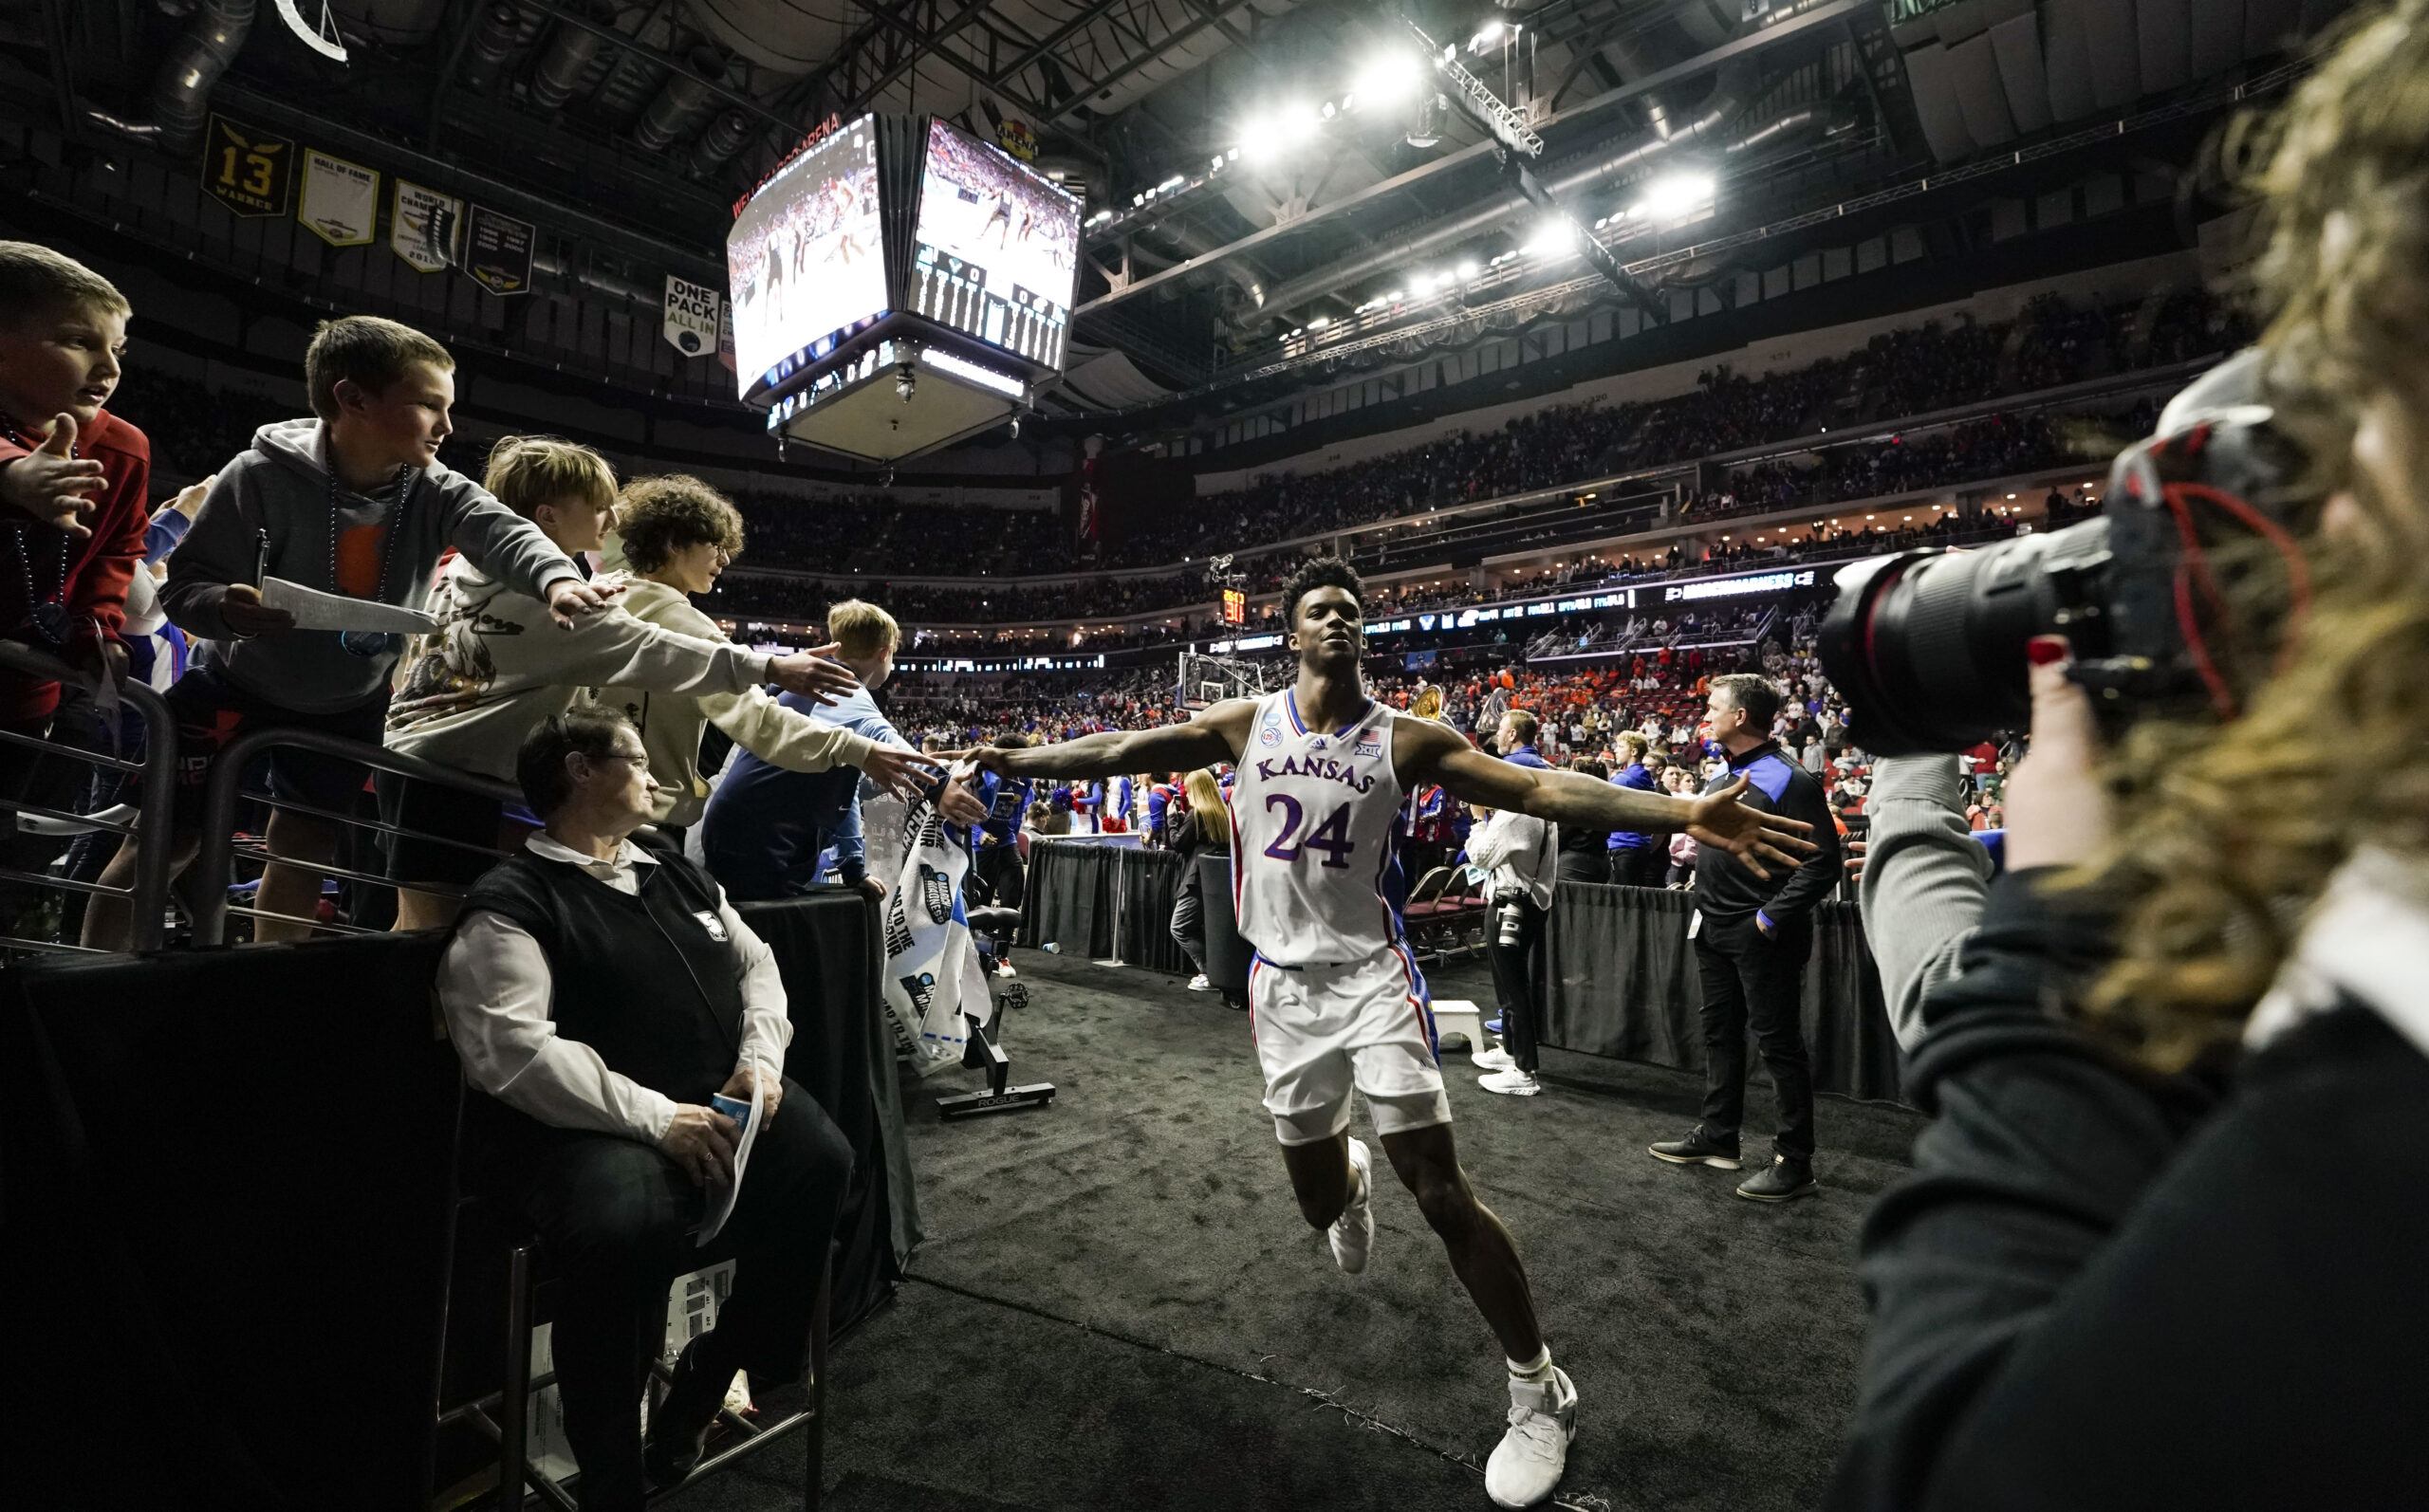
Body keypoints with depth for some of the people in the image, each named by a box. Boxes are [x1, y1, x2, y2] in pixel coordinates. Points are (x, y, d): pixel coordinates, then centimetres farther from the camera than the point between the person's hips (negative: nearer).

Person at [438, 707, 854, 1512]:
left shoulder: (675, 871, 17)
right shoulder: (511, 902, -4)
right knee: (627, 1226, -35)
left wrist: (761, 1059, -2)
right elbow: (512, 1048, -16)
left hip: (721, 1101, 6)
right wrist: (654, 1117, -23)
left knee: (820, 1158, -19)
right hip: (587, 1127, -6)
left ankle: (709, 1377, 6)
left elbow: (756, 962, 17)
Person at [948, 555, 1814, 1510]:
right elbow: (1120, 750, 0)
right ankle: (1348, 1177, 54)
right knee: (1318, 1200, 14)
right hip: (1282, 985, 2)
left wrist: (1683, 813, -24)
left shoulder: (1404, 739, -5)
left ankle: (1539, 1391, 18)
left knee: (1443, 1195, -4)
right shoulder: (1247, 723, 0)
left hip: (1369, 976, -2)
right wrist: (1009, 761, -3)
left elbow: (1537, 789, -14)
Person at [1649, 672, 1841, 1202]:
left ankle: (1794, 1162, 14)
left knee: (1779, 1044, 2)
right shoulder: (1722, 776, 12)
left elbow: (1822, 863, -20)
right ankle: (1717, 1137, 31)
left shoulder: (1788, 780, -15)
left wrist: (1772, 917, -21)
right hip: (1715, 930, 9)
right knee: (1720, 1034, 17)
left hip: (1761, 935, -9)